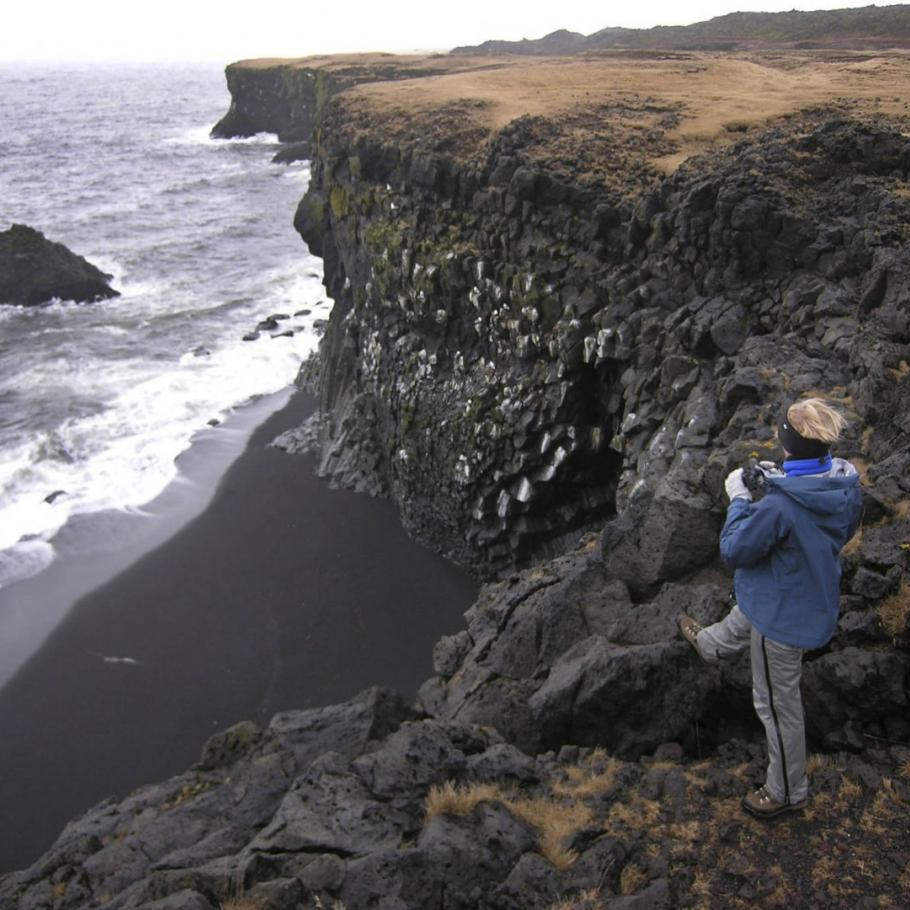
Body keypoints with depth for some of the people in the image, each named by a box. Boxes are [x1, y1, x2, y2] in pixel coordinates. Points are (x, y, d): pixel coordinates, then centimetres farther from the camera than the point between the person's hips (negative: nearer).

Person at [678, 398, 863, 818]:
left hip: (782, 613, -8)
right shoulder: (847, 487, -15)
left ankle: (787, 791, 32)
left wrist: (739, 498, -12)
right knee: (740, 621, 39)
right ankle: (708, 644, 72)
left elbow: (735, 551, -24)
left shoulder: (779, 506, -39)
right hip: (814, 593, 8)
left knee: (777, 703, 12)